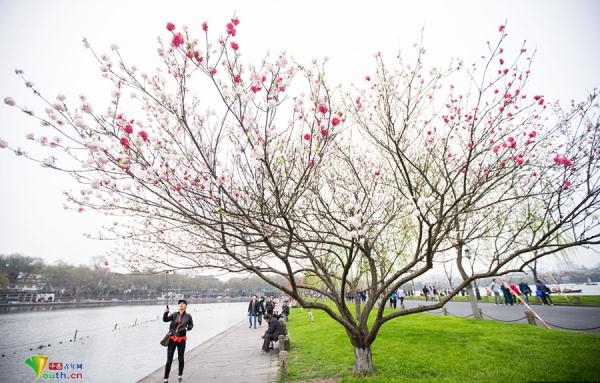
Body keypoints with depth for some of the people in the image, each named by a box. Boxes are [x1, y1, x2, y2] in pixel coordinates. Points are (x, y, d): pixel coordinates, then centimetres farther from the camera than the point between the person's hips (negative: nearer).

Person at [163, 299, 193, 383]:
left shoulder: (188, 316, -2)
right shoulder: (174, 315, 0)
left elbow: (191, 325, 9)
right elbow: (165, 319, -12)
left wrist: (187, 328, -12)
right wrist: (166, 312, -27)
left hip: (181, 339, 0)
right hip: (172, 339, 0)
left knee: (181, 358, 12)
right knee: (169, 360, 2)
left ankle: (180, 376, 33)